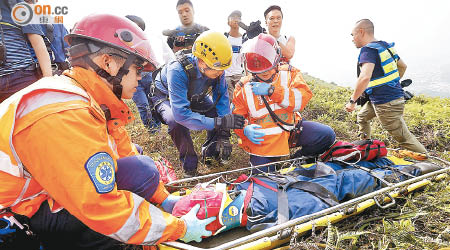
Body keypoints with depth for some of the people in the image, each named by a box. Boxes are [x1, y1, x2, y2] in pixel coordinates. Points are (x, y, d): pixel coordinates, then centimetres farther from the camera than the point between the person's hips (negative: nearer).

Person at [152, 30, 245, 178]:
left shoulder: (217, 70, -26)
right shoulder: (178, 70, -42)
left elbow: (222, 100, -19)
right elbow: (181, 113, -47)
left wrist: (224, 135, -29)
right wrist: (218, 123, -50)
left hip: (194, 98, 5)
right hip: (166, 97, -5)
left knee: (221, 113, -17)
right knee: (177, 121, -36)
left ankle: (209, 152, 9)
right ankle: (189, 165, -13)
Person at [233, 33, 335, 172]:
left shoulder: (289, 74, -1)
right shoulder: (244, 87, -3)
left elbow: (303, 98, -17)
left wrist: (271, 90, -25)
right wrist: (246, 130, -22)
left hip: (290, 128, 1)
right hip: (262, 140, -1)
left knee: (327, 135, -14)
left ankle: (299, 159, 10)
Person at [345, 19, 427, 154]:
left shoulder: (368, 50, -18)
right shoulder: (385, 45, 10)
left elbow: (365, 78, -33)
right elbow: (403, 66, 21)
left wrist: (352, 101, -25)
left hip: (387, 103, -10)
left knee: (404, 138, -1)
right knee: (362, 117, 26)